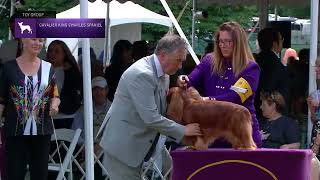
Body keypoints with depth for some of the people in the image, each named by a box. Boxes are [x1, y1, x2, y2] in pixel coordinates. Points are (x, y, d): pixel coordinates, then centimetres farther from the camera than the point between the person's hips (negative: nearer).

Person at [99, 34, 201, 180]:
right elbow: (150, 118, -26)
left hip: (136, 144, 9)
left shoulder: (163, 74, 7)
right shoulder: (142, 74, -23)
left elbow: (162, 109, 14)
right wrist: (183, 131, -19)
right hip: (122, 144, -9)